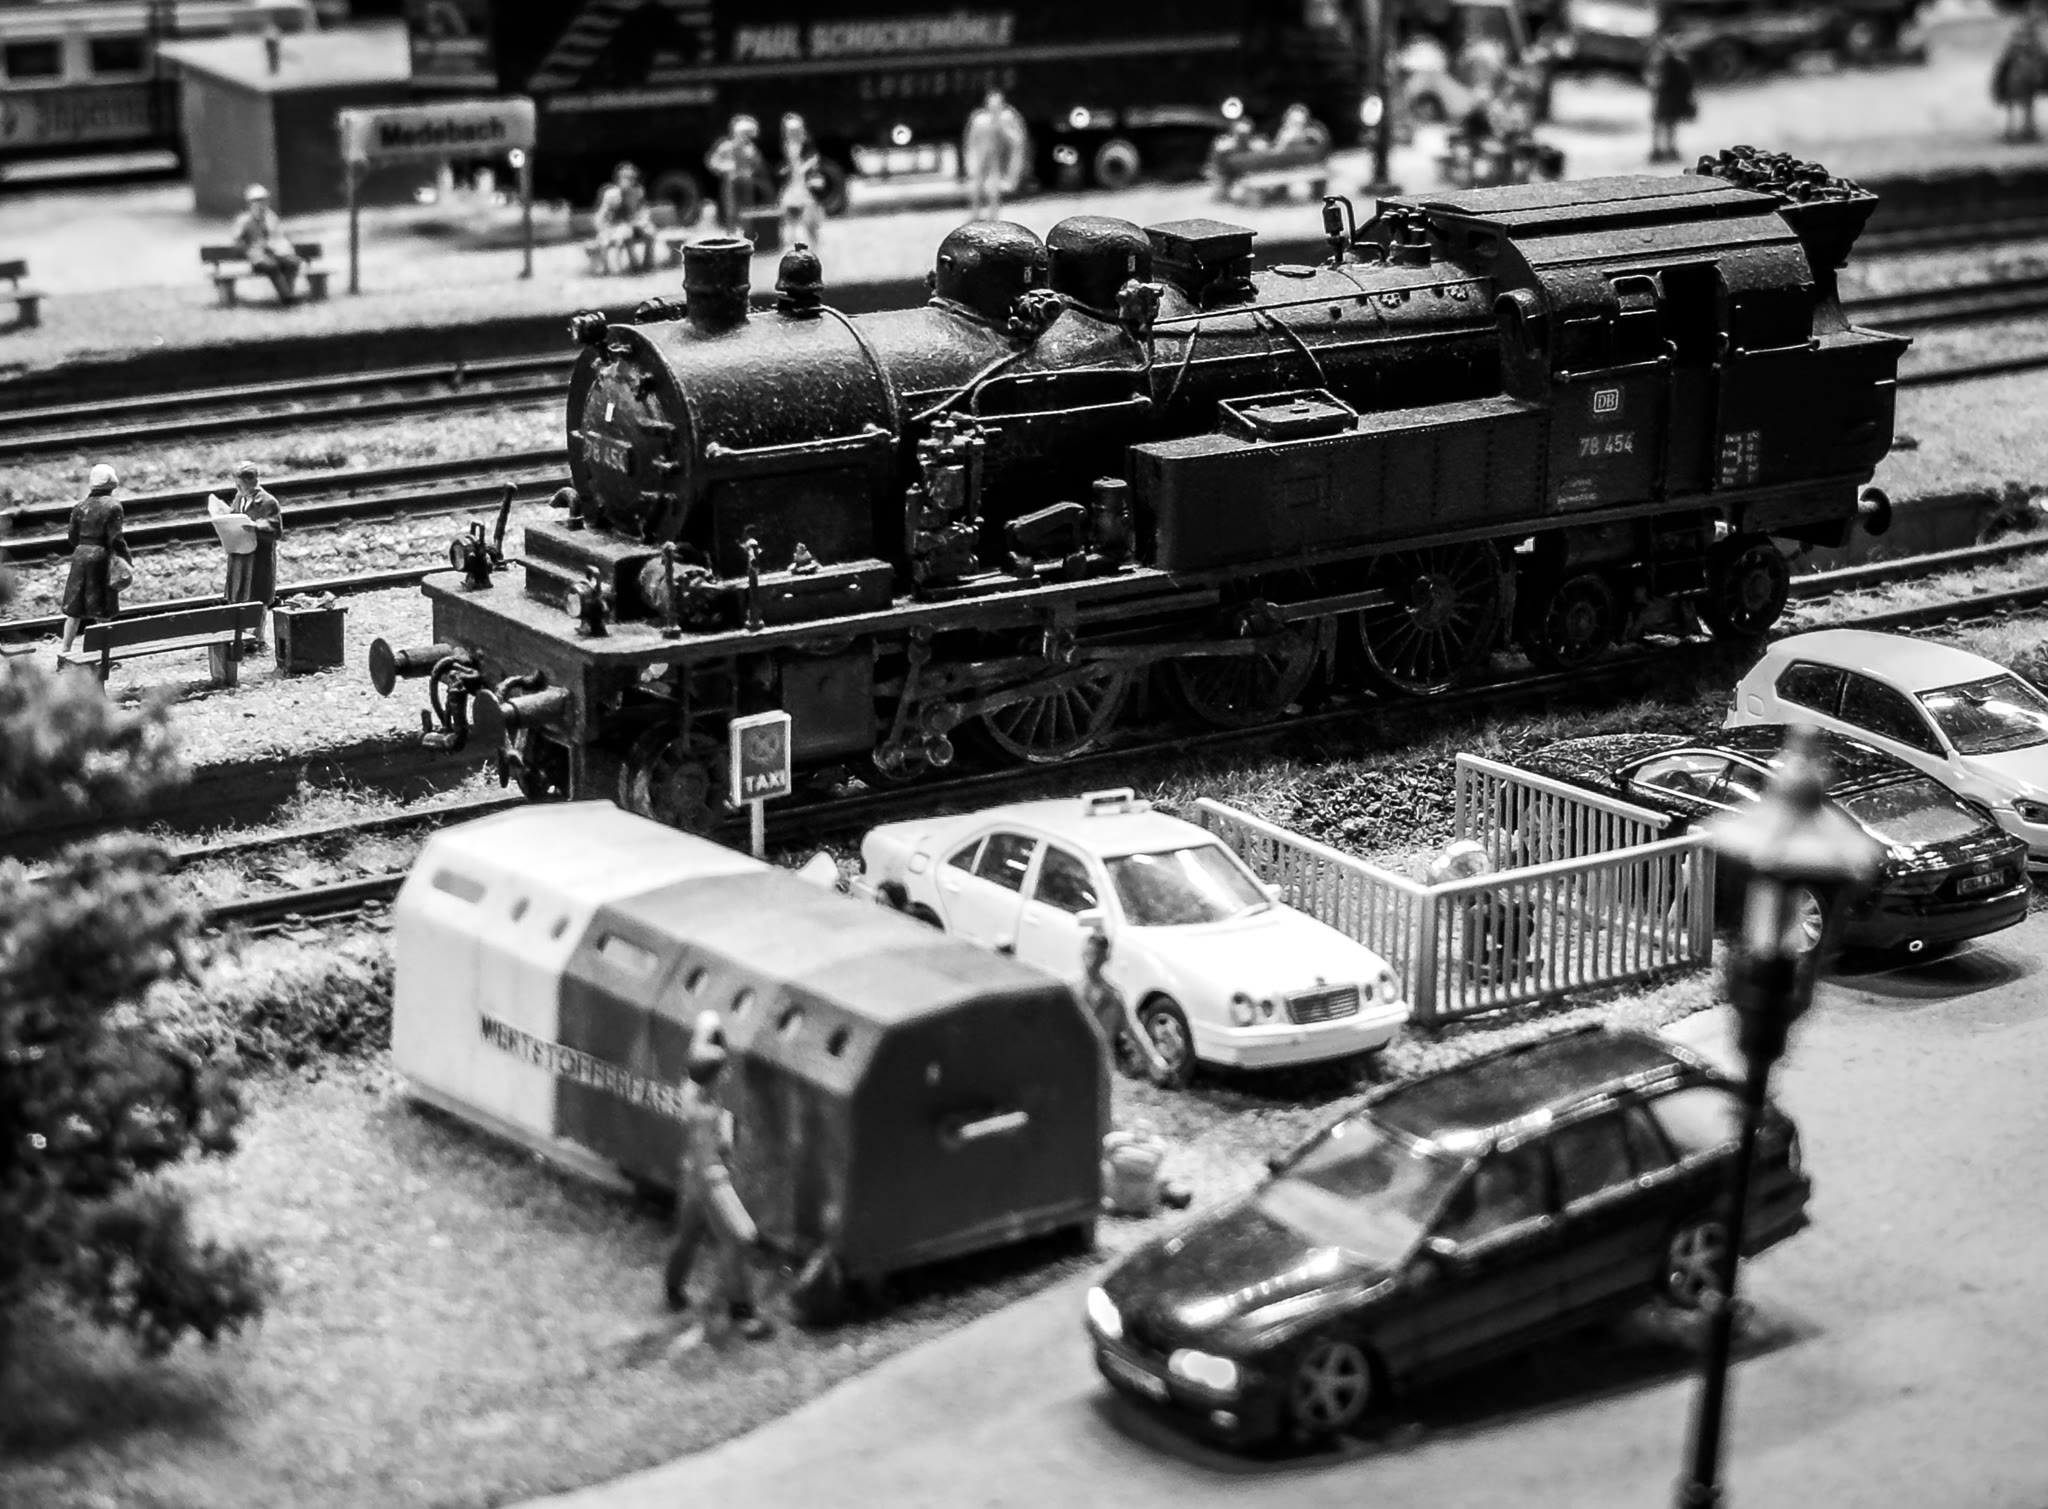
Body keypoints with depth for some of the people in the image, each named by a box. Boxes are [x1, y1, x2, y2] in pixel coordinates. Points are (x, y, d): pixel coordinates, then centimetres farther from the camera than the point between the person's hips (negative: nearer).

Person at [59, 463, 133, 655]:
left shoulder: (80, 507, 2)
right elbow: (115, 539, -14)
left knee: (75, 607, 11)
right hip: (101, 558, -4)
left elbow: (72, 538, 5)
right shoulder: (112, 507, -11)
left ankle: (65, 647, 12)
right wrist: (127, 559, -4)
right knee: (102, 610, 6)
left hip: (80, 555, 4)